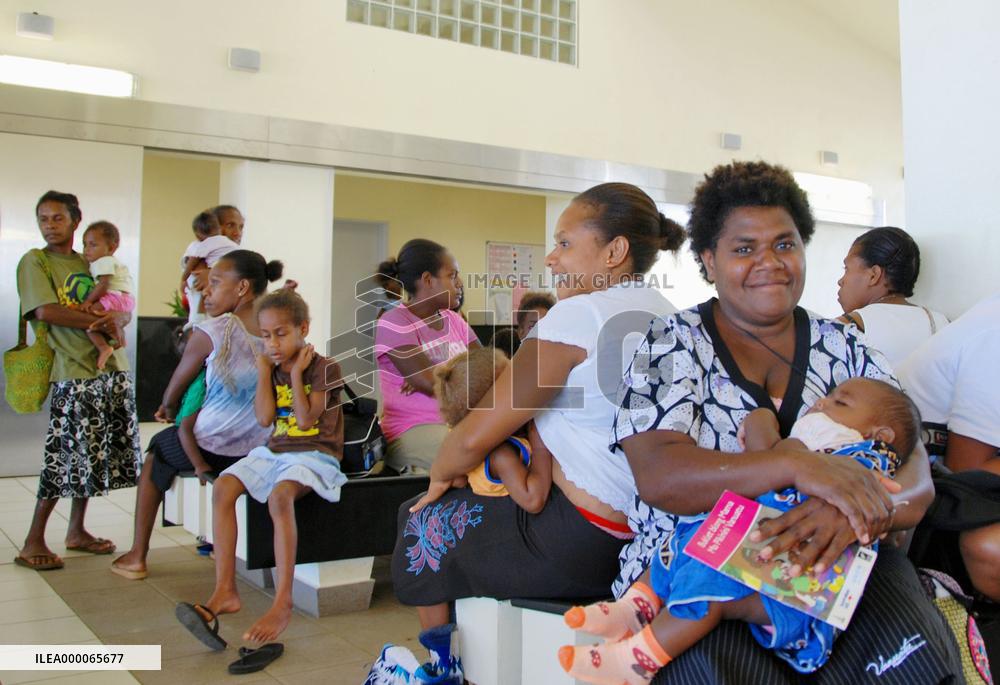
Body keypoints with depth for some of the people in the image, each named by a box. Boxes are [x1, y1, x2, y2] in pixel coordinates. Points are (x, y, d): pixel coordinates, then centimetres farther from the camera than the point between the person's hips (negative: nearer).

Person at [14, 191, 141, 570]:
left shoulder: (90, 264, 17)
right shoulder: (35, 261, 1)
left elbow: (125, 311, 13)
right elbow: (45, 311, -13)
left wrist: (117, 318, -11)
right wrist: (99, 321, -12)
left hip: (112, 368, 6)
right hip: (73, 372, -6)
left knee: (93, 456, 10)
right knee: (66, 457, -7)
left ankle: (76, 530, 24)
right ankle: (32, 542, 5)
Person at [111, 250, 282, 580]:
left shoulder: (209, 333, -17)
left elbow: (173, 392, -1)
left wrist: (168, 410, 19)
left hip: (213, 447, -5)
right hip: (262, 449, 5)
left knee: (157, 450, 27)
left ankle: (137, 557, 32)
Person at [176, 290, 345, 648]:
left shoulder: (324, 368, -4)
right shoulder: (272, 369, 13)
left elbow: (305, 420, -14)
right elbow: (265, 419, 1)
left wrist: (296, 374, -10)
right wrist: (264, 372, 1)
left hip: (315, 453, -6)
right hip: (275, 451, 7)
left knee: (280, 496, -36)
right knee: (223, 487, -18)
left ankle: (283, 602, -34)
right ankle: (225, 591, -18)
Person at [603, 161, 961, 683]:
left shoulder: (848, 350, 10)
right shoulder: (672, 344, 2)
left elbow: (916, 481, 0)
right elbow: (658, 478, -14)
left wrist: (861, 507, -24)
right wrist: (796, 466, -26)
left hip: (834, 564, 3)